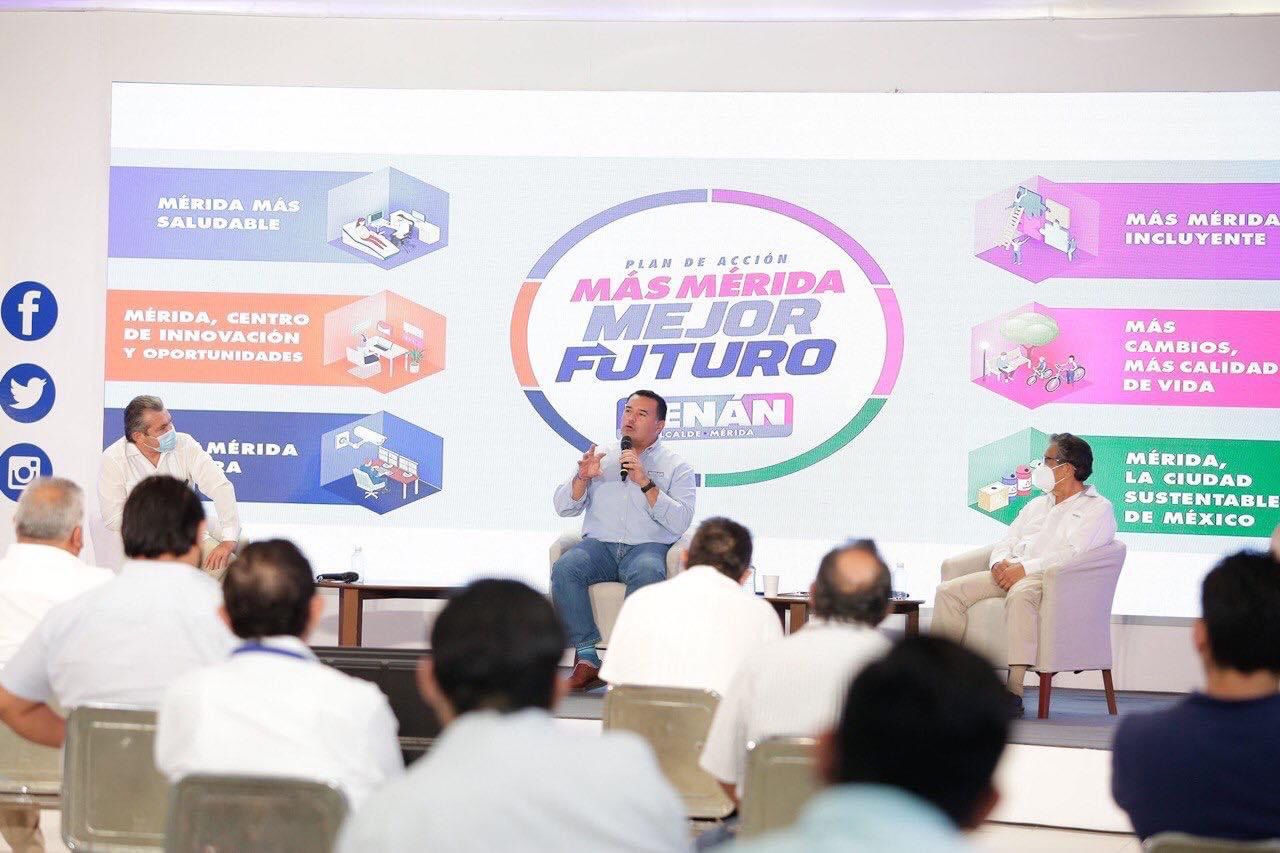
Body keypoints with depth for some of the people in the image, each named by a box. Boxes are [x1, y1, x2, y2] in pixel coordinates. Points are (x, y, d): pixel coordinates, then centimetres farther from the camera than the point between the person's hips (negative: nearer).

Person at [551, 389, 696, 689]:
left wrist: (645, 483, -12)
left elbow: (680, 522, -5)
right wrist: (583, 478, -5)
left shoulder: (676, 467, 10)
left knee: (647, 573, -38)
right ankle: (586, 659, -27)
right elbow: (564, 507, 14)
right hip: (599, 544, 3)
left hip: (648, 547, -2)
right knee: (565, 568, -30)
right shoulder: (602, 457, 19)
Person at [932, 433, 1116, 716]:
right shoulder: (1036, 505, 29)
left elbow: (1072, 553, -11)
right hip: (1011, 573, 7)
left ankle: (1014, 692, -44)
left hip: (1050, 578, -7)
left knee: (1020, 596, -41)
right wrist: (1001, 562, -2)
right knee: (949, 591, -13)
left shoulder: (1098, 508, 5)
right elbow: (1006, 542, 23)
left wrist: (1025, 568, -19)